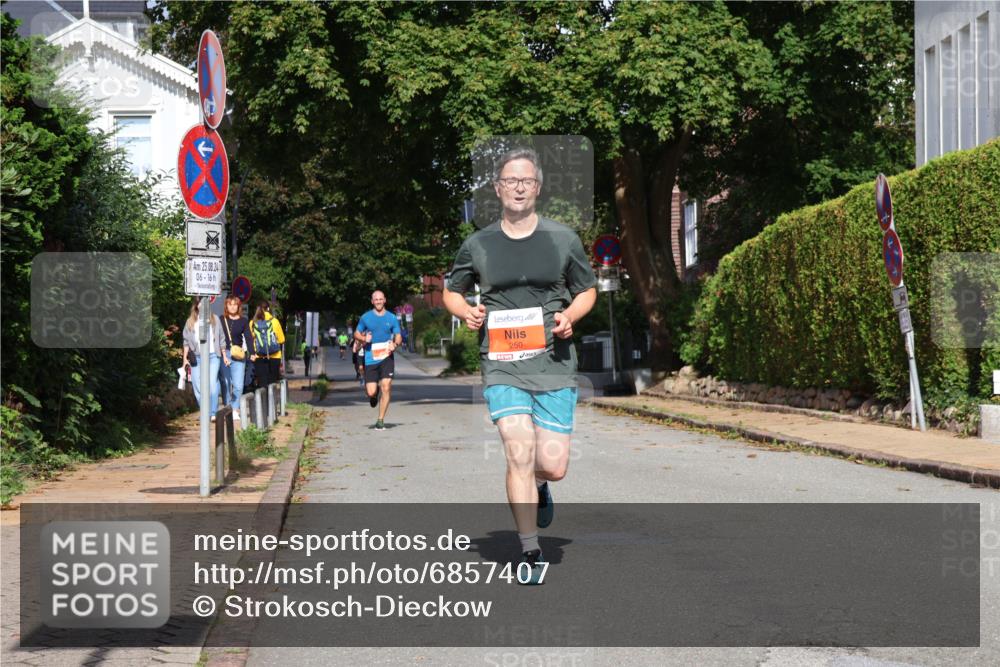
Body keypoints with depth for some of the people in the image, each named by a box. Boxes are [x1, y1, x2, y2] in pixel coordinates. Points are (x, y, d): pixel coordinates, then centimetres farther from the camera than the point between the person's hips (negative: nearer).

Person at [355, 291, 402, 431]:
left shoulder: (392, 318, 7)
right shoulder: (365, 317, 6)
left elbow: (398, 336, 10)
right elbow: (356, 334, 14)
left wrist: (395, 344, -12)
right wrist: (364, 339, -8)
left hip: (386, 357, 0)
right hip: (370, 358, 0)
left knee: (386, 387, -13)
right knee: (371, 392, -5)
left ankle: (381, 420, -3)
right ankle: (374, 394, 36)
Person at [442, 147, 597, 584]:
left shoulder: (563, 239, 6)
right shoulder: (478, 245, 6)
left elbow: (587, 290, 16)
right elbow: (451, 291, 18)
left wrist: (570, 315, -5)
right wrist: (466, 312, -4)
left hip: (554, 363, 1)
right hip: (501, 365, -1)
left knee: (552, 466, -2)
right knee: (519, 456, -13)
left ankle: (538, 486, 37)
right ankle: (531, 555, -1)